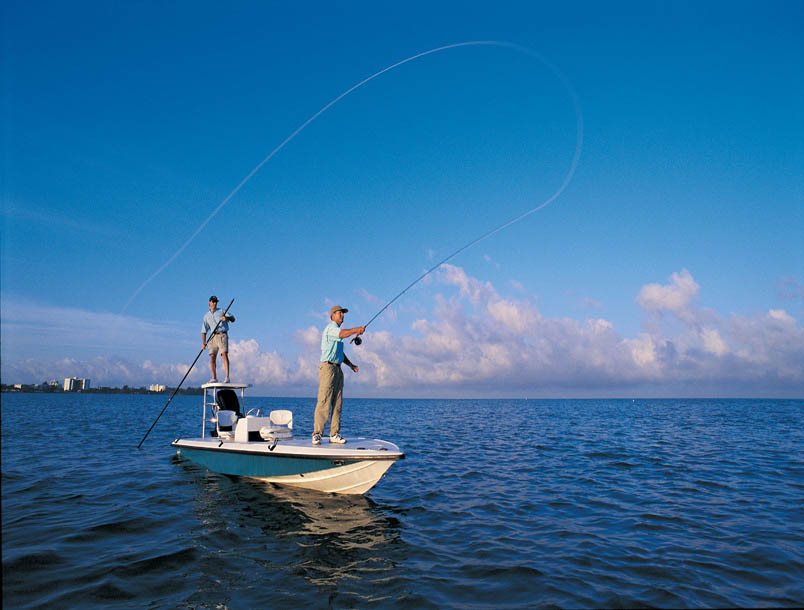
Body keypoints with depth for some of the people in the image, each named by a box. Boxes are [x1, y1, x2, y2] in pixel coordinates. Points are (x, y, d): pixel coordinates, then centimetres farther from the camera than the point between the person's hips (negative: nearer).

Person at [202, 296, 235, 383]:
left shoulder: (222, 311, 15)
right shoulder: (206, 316, 20)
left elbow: (233, 319, 4)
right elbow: (204, 331, 18)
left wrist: (227, 318, -19)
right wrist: (204, 343, 6)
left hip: (222, 335, -3)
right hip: (213, 336, 3)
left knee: (224, 354, -17)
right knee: (212, 357, -7)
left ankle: (227, 377, -22)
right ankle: (214, 378, 0)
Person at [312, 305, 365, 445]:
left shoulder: (337, 331, 25)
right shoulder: (331, 327, -5)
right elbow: (343, 334, -29)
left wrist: (351, 365, 20)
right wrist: (357, 329, -21)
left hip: (337, 369, 10)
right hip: (328, 367, -10)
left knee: (337, 403, 5)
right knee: (324, 402, -12)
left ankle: (334, 434, 7)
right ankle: (317, 434, -10)